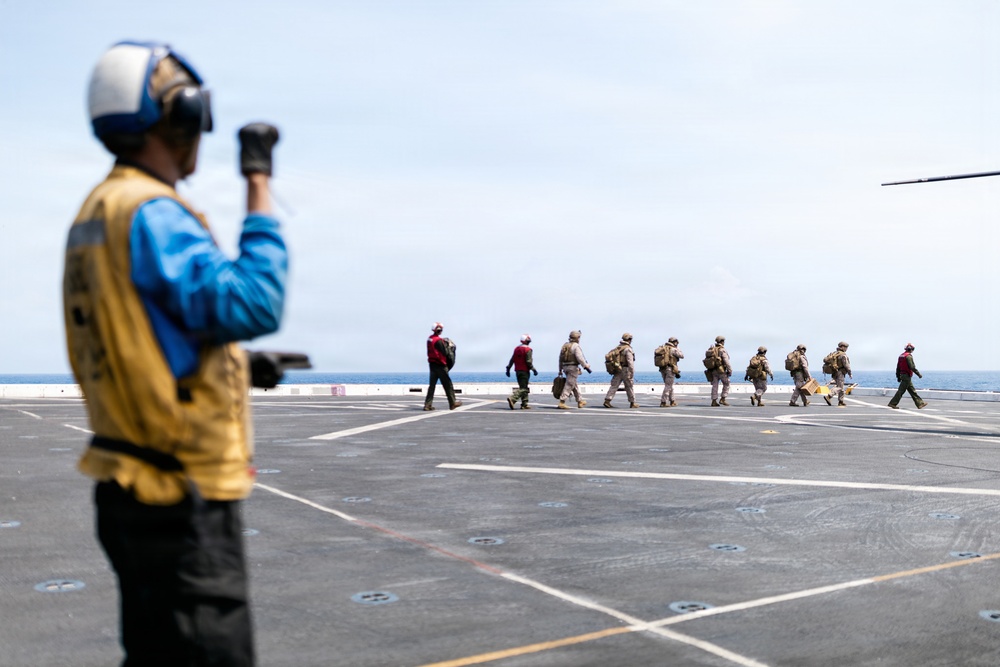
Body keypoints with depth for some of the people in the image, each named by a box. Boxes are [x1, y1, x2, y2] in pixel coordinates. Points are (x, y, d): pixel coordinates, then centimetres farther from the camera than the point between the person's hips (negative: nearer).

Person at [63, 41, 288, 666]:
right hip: (184, 496, -10)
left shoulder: (95, 214, 12)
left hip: (130, 486, 10)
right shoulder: (150, 214, -19)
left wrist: (239, 363, 21)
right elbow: (251, 305, -28)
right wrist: (259, 186, -22)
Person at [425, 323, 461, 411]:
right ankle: (452, 403, 11)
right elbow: (445, 353, -17)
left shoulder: (430, 338, 7)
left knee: (432, 384, 9)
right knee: (447, 384, 4)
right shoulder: (438, 340, -19)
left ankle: (427, 404, 4)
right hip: (440, 365, -8)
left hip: (432, 364, 8)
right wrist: (449, 346, 0)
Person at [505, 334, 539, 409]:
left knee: (523, 387, 14)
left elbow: (512, 360, 12)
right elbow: (528, 361, -15)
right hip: (524, 371, -8)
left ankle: (524, 404, 14)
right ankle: (512, 398, -27)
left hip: (517, 371, 8)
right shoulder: (527, 350, -10)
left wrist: (508, 369, 14)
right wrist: (534, 369, -7)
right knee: (523, 388, -9)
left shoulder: (516, 349, 11)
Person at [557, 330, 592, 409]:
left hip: (565, 367, 8)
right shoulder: (576, 346, -10)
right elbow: (580, 358, -19)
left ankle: (580, 401, 28)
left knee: (574, 385, 18)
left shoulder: (564, 345, 13)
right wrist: (585, 366, -8)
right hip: (573, 367, -8)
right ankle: (561, 403, -14)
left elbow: (560, 359, 16)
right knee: (569, 385, -8)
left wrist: (560, 370, 22)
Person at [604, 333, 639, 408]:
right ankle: (632, 403, 14)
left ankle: (607, 401, -10)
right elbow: (630, 362, -17)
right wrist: (632, 372, -15)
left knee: (614, 386, 1)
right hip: (625, 370, -6)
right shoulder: (628, 349, -12)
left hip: (617, 370, 6)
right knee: (629, 387, 5)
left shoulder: (617, 348, 13)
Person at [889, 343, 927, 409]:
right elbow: (912, 367, -21)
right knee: (901, 390, -7)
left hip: (902, 375, 10)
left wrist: (898, 377, 20)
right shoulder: (908, 356, -15)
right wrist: (918, 374, -14)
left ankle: (920, 403, 16)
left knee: (912, 391, 12)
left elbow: (898, 367, 16)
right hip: (907, 376, -10)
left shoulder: (901, 356, 14)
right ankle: (893, 403, -6)